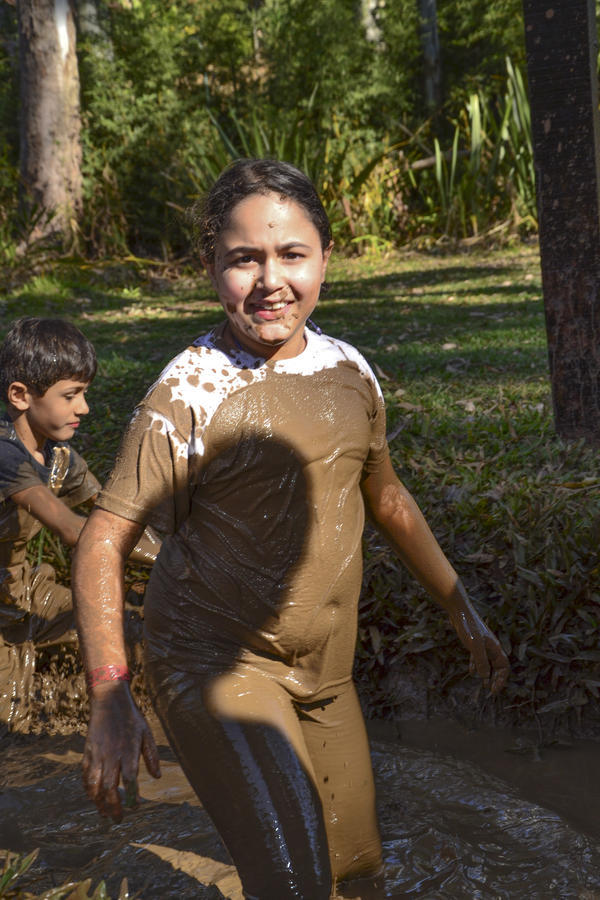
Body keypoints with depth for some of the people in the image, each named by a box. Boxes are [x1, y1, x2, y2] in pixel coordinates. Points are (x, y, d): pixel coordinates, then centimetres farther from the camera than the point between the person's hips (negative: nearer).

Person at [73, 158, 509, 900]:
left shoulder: (348, 371, 2)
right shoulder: (188, 393, -16)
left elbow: (386, 498, 17)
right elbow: (104, 539, -15)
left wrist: (461, 611, 22)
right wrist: (109, 700, -26)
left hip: (323, 669, 6)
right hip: (212, 660, -6)